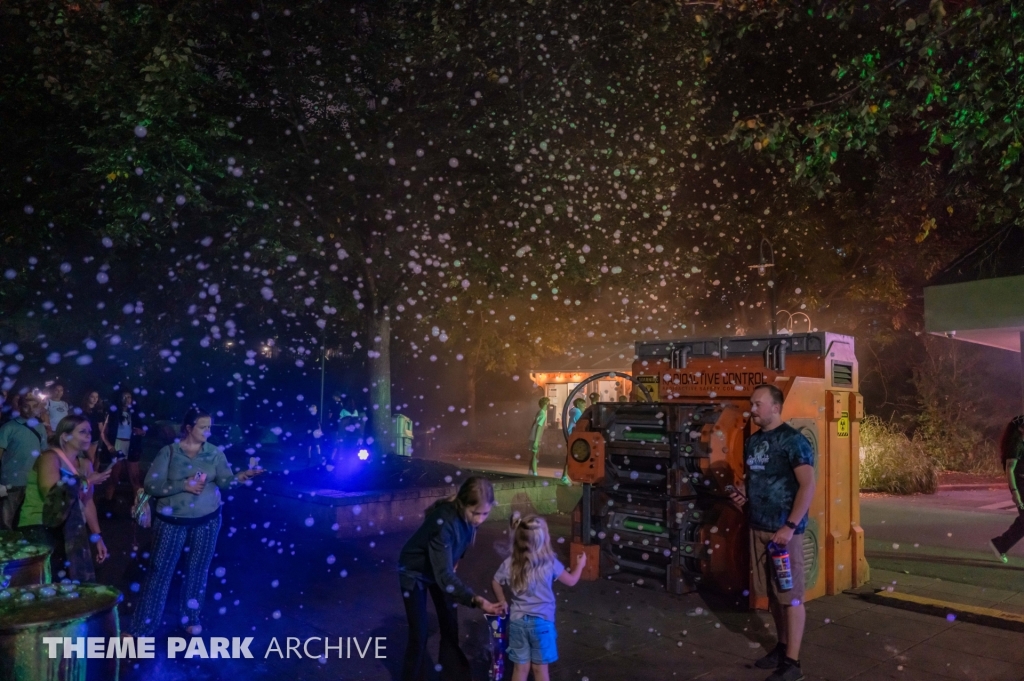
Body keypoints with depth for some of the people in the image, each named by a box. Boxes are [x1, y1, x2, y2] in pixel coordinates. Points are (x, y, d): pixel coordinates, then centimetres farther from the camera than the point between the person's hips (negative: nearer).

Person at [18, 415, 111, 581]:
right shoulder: (50, 458, -11)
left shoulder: (85, 464, 9)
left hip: (66, 527, 5)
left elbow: (88, 502, 4)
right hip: (38, 526, -5)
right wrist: (87, 482, -20)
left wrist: (97, 537, -2)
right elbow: (51, 494, -27)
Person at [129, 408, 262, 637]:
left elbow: (225, 480, -12)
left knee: (199, 568, 15)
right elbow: (151, 485, -13)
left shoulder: (214, 453, -3)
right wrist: (184, 485, -23)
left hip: (207, 519, 2)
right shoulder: (169, 452, -10)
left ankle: (192, 617, 35)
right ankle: (142, 627, 20)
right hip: (172, 520, -2)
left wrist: (241, 476, -33)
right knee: (160, 569, 6)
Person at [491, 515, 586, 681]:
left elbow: (495, 583, 9)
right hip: (542, 622, -2)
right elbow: (571, 581, 2)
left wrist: (502, 601, 26)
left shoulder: (510, 564, -8)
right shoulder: (550, 563, -14)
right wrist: (580, 564, 20)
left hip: (518, 621, 2)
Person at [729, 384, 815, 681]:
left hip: (784, 529, -7)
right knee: (771, 592, 15)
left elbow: (808, 485, -16)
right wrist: (744, 493, 3)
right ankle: (782, 646, 29)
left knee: (791, 595, 0)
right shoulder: (752, 441, 11)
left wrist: (790, 527, -20)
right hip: (758, 527, 8)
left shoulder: (792, 440, -11)